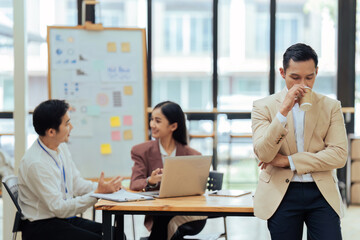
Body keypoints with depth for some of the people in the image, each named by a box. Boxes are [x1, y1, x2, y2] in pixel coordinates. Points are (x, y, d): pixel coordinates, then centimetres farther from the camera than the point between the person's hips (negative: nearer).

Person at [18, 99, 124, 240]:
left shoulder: (61, 147, 4)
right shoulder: (35, 164, -22)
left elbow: (76, 183, 13)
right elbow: (59, 208, -21)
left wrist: (104, 188, -5)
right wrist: (98, 193, -23)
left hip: (65, 217, 8)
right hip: (41, 227, -8)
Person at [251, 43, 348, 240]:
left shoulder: (331, 107, 6)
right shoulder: (264, 106, 3)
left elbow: (339, 155, -4)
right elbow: (263, 154, -9)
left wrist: (289, 161, -9)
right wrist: (283, 112, -18)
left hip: (322, 194, 1)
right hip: (282, 194, -1)